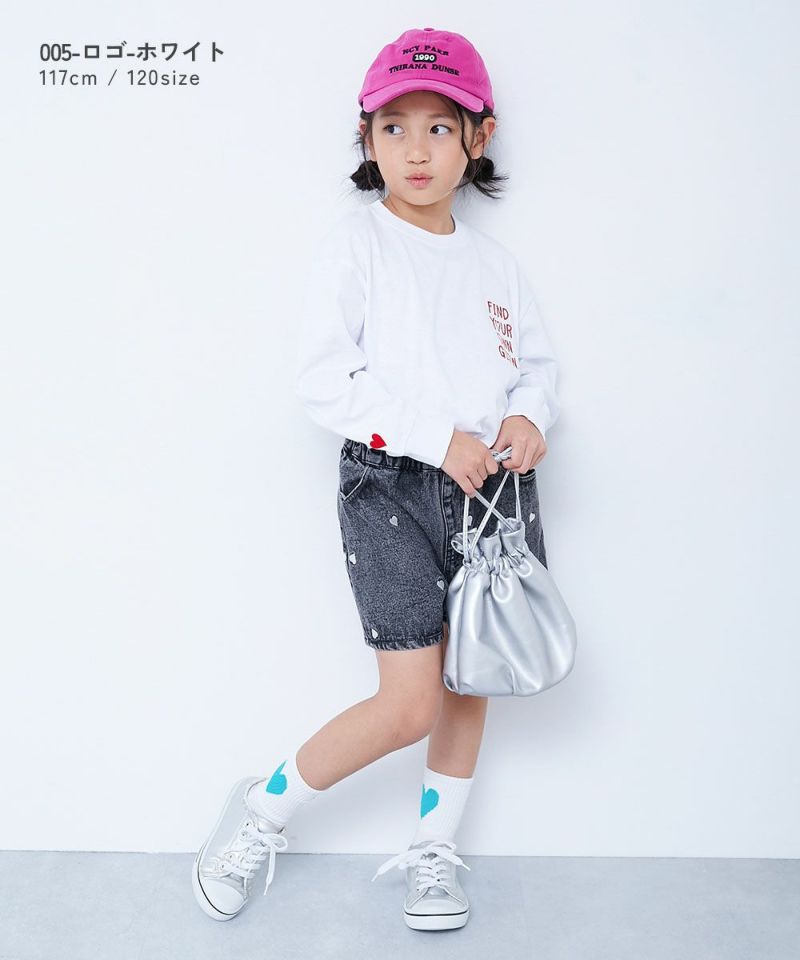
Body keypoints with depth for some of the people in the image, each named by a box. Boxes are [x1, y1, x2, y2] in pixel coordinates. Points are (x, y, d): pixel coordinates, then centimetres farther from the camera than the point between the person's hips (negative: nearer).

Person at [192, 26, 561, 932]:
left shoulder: (496, 262, 13)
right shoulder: (355, 243, -3)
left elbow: (537, 362, 19)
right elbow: (324, 376, -12)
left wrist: (529, 414, -4)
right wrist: (437, 438, -19)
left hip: (492, 485, 6)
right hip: (390, 484, -5)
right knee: (409, 705, -9)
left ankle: (433, 849, 33)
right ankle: (264, 808, 16)